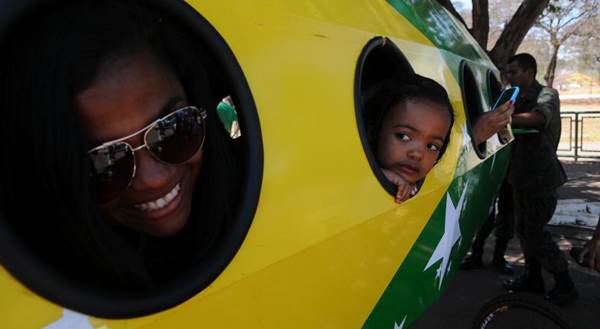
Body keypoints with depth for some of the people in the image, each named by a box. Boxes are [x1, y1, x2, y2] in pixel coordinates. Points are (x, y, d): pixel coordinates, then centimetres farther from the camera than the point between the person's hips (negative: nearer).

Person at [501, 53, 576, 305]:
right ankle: (533, 278, 27)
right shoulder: (518, 99, 14)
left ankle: (565, 285, 9)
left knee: (534, 232, -6)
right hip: (522, 175, 8)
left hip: (541, 176, -8)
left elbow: (538, 117, -33)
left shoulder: (547, 95, -11)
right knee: (523, 228, 13)